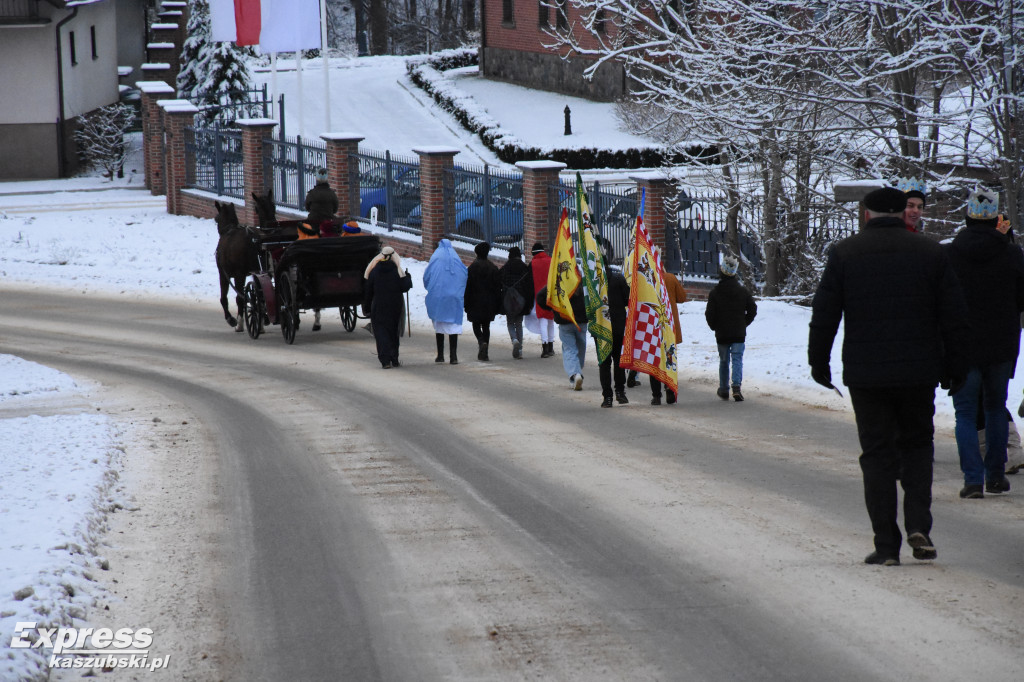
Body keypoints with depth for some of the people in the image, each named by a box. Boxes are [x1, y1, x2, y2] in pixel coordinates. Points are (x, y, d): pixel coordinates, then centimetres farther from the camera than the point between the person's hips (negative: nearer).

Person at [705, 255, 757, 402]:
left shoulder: (714, 293, -6)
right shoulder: (742, 291, 0)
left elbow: (710, 314, -6)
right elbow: (752, 309, 2)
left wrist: (715, 327, 11)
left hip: (722, 334, 0)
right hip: (739, 334, 0)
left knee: (724, 361, 13)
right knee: (737, 359, 0)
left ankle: (723, 390, 20)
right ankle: (737, 386, -21)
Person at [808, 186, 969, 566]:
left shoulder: (844, 253, -1)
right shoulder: (930, 253, 2)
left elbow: (824, 315, -1)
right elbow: (954, 317, 3)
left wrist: (818, 363, 9)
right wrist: (955, 369, 11)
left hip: (865, 375, -1)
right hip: (919, 374, 1)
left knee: (877, 453, 5)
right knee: (917, 444, 17)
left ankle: (886, 545, 1)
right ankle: (918, 525, -2)